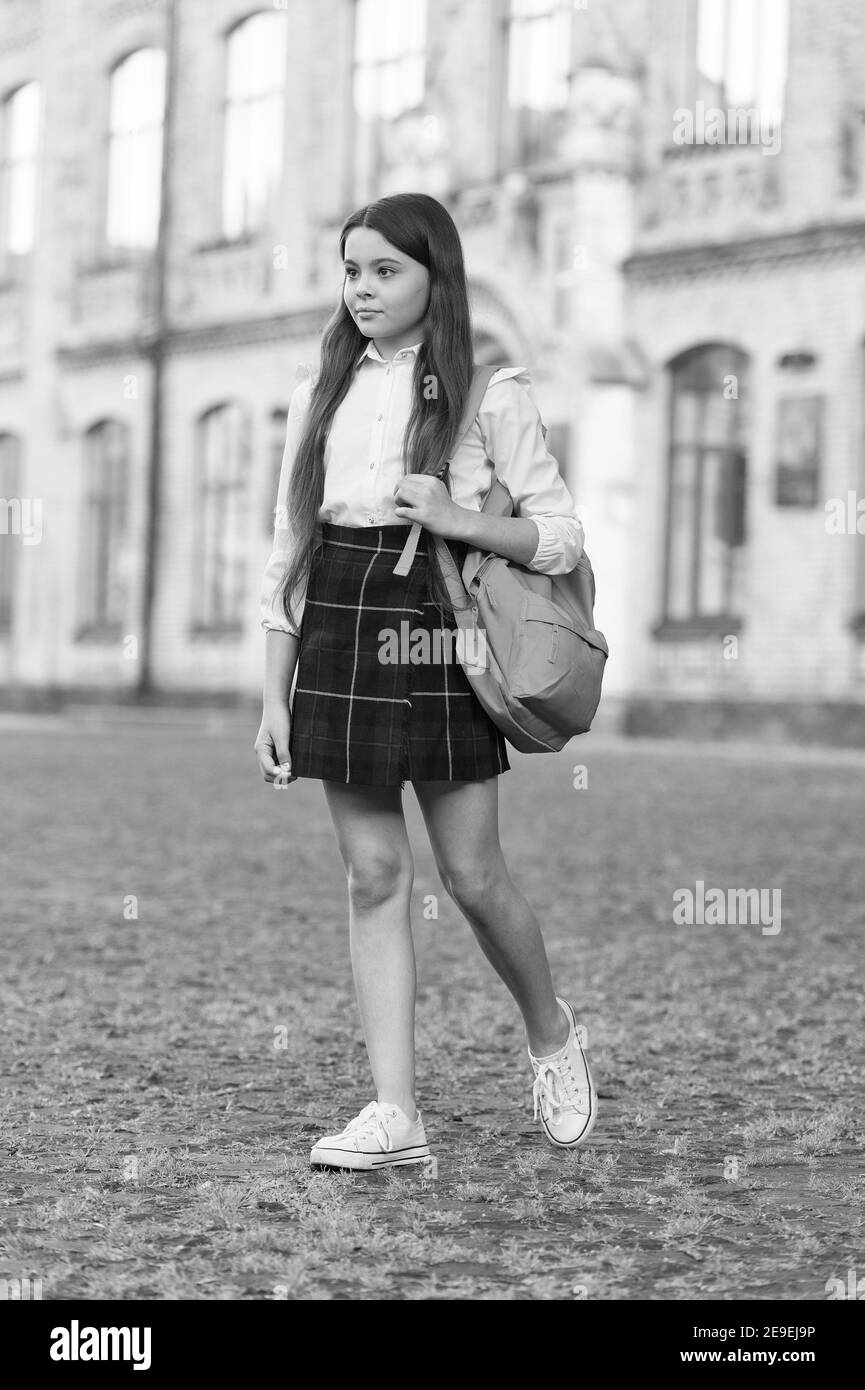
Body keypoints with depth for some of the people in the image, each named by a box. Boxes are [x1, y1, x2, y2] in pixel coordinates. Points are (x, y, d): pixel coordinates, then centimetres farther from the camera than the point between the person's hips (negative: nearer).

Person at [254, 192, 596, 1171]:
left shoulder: (488, 397, 0)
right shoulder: (320, 397, 11)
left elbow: (561, 537, 0)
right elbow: (286, 555, 11)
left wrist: (457, 520, -16)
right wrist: (274, 699, 7)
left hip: (438, 629, -3)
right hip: (338, 635, 4)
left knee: (472, 876, -1)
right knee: (373, 874, 2)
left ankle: (551, 1035, 27)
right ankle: (394, 1113, 4)